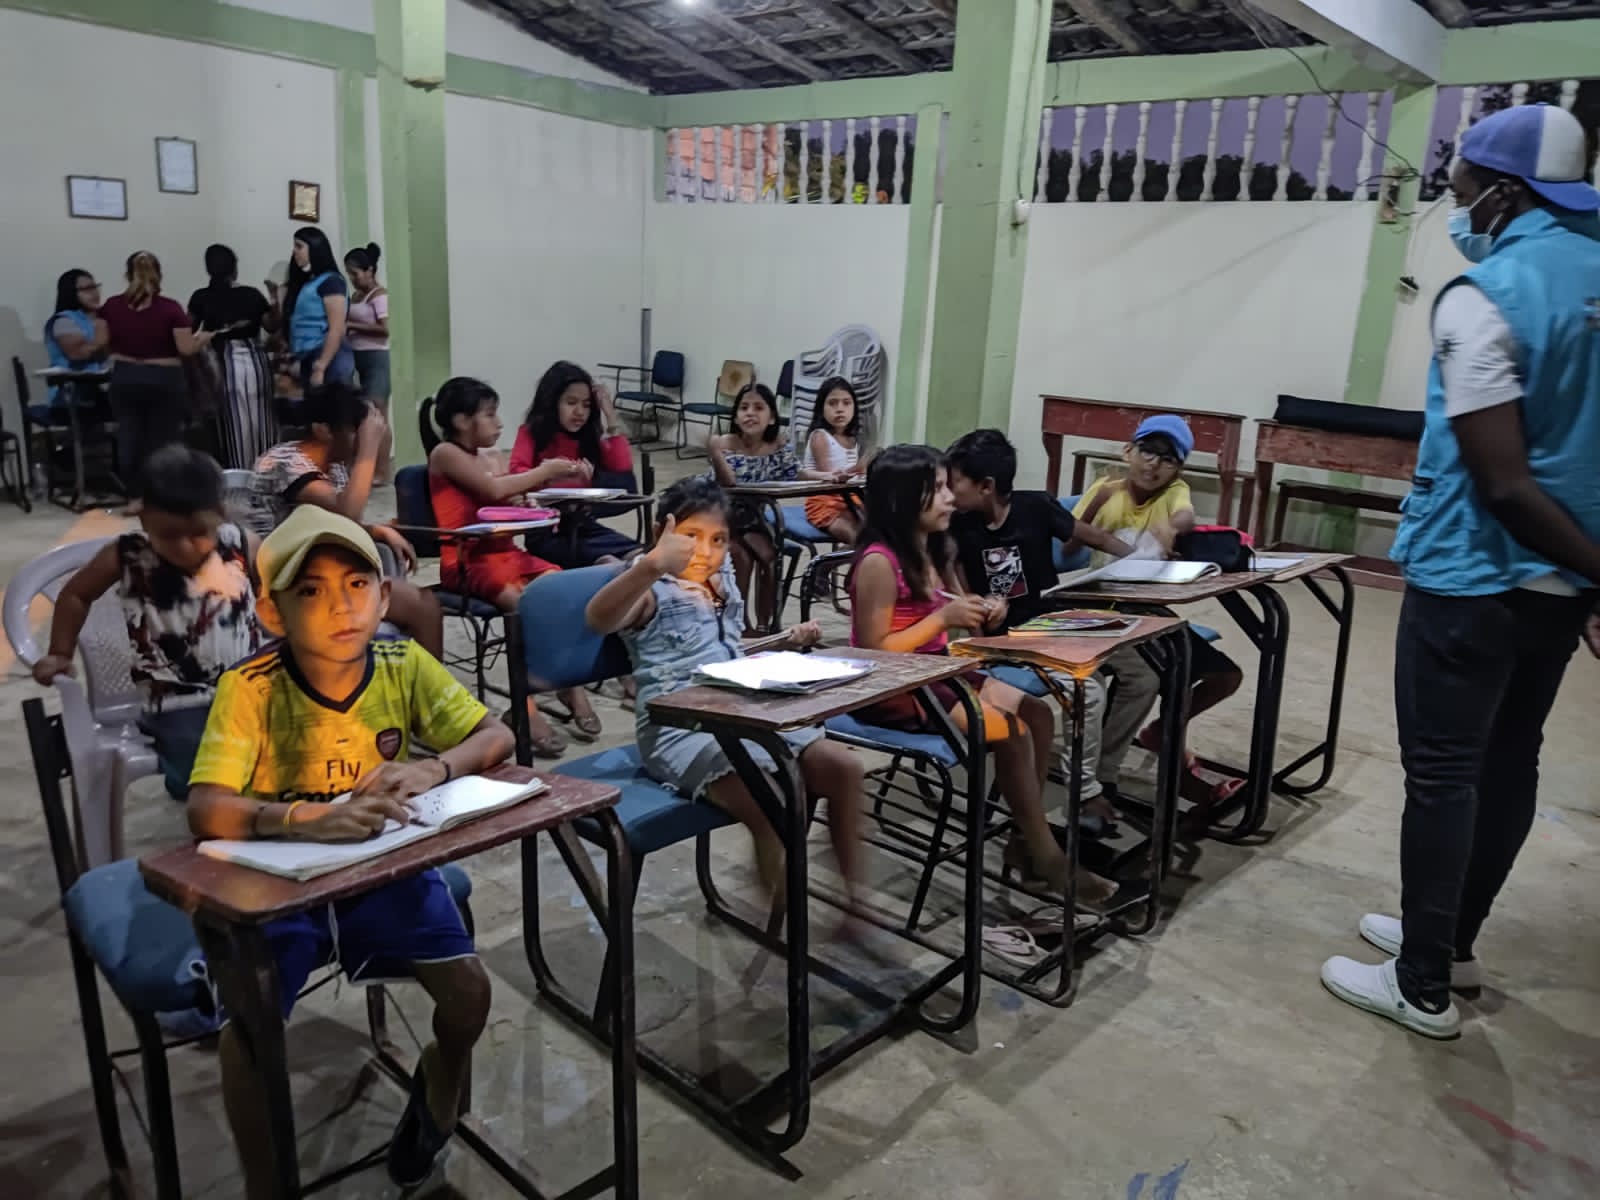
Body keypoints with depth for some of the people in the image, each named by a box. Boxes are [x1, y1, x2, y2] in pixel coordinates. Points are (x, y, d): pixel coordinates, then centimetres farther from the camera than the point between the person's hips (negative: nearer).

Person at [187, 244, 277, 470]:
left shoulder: (201, 298, -3)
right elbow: (272, 326, 8)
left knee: (233, 424, 5)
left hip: (223, 364, -1)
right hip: (254, 361, 1)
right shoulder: (252, 294, -1)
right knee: (259, 421, 8)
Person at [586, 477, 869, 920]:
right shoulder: (653, 592, -7)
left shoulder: (723, 586, 16)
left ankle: (853, 891, 10)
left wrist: (787, 643, 18)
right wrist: (652, 564, -47)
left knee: (846, 768, -3)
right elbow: (598, 620, -31)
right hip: (678, 729, -8)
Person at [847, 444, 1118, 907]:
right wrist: (943, 618, -23)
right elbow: (875, 652, -22)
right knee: (1011, 730, -18)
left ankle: (1025, 841, 3)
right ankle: (1047, 858, -3)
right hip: (890, 691, -9)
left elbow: (955, 609, 18)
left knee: (1037, 713, -3)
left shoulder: (934, 550, 6)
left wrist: (980, 612, -5)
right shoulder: (879, 562, -20)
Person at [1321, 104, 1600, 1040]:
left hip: (1473, 578, -8)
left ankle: (1423, 986, 13)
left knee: (1443, 775, 1)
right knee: (1508, 762, 16)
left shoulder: (1484, 294, -16)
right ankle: (1450, 941, 31)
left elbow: (1503, 481, -21)